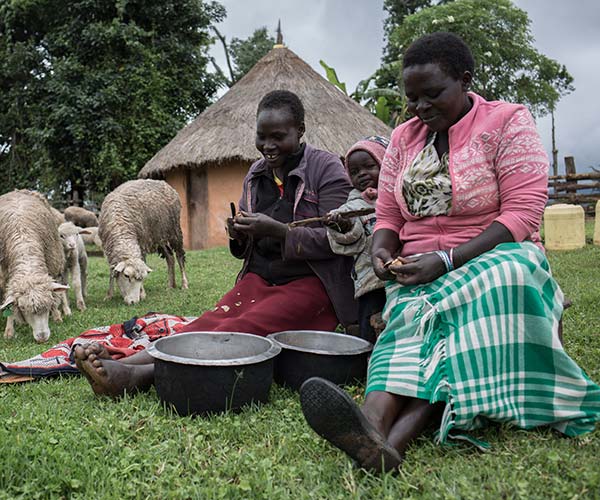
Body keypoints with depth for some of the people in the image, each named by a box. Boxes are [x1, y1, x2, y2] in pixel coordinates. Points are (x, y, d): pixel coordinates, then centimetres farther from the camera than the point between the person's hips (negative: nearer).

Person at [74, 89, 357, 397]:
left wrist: (276, 229, -24)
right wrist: (239, 235, -6)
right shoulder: (255, 174, 14)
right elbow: (245, 249, 19)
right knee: (213, 322, -23)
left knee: (244, 330, -30)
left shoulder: (326, 168, -4)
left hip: (309, 282, -5)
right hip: (260, 277, 5)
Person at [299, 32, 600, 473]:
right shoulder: (404, 137, 14)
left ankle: (395, 440, -52)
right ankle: (374, 421, -58)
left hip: (494, 259, -3)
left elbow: (522, 215, -11)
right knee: (416, 320, -31)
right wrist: (383, 251, -9)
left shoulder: (509, 122, -1)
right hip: (419, 273, 4)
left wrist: (446, 261, -21)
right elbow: (388, 218, 16)